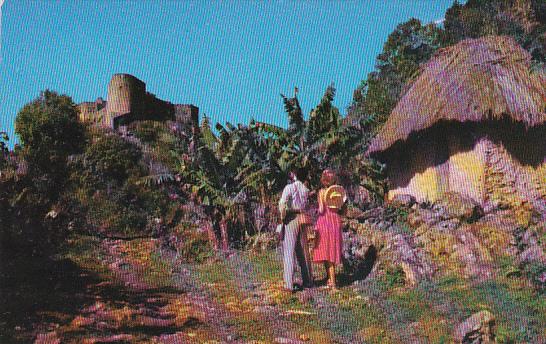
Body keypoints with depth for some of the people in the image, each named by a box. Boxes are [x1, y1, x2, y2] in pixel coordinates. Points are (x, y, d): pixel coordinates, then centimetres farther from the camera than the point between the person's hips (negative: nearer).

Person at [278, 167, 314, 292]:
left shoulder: (289, 187, -8)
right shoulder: (305, 189, 11)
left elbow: (282, 204, -16)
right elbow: (307, 205, 8)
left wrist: (282, 218, -7)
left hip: (291, 220, -5)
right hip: (303, 220, 6)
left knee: (289, 252, -4)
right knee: (303, 251, 14)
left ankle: (289, 284, -7)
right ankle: (308, 281, 20)